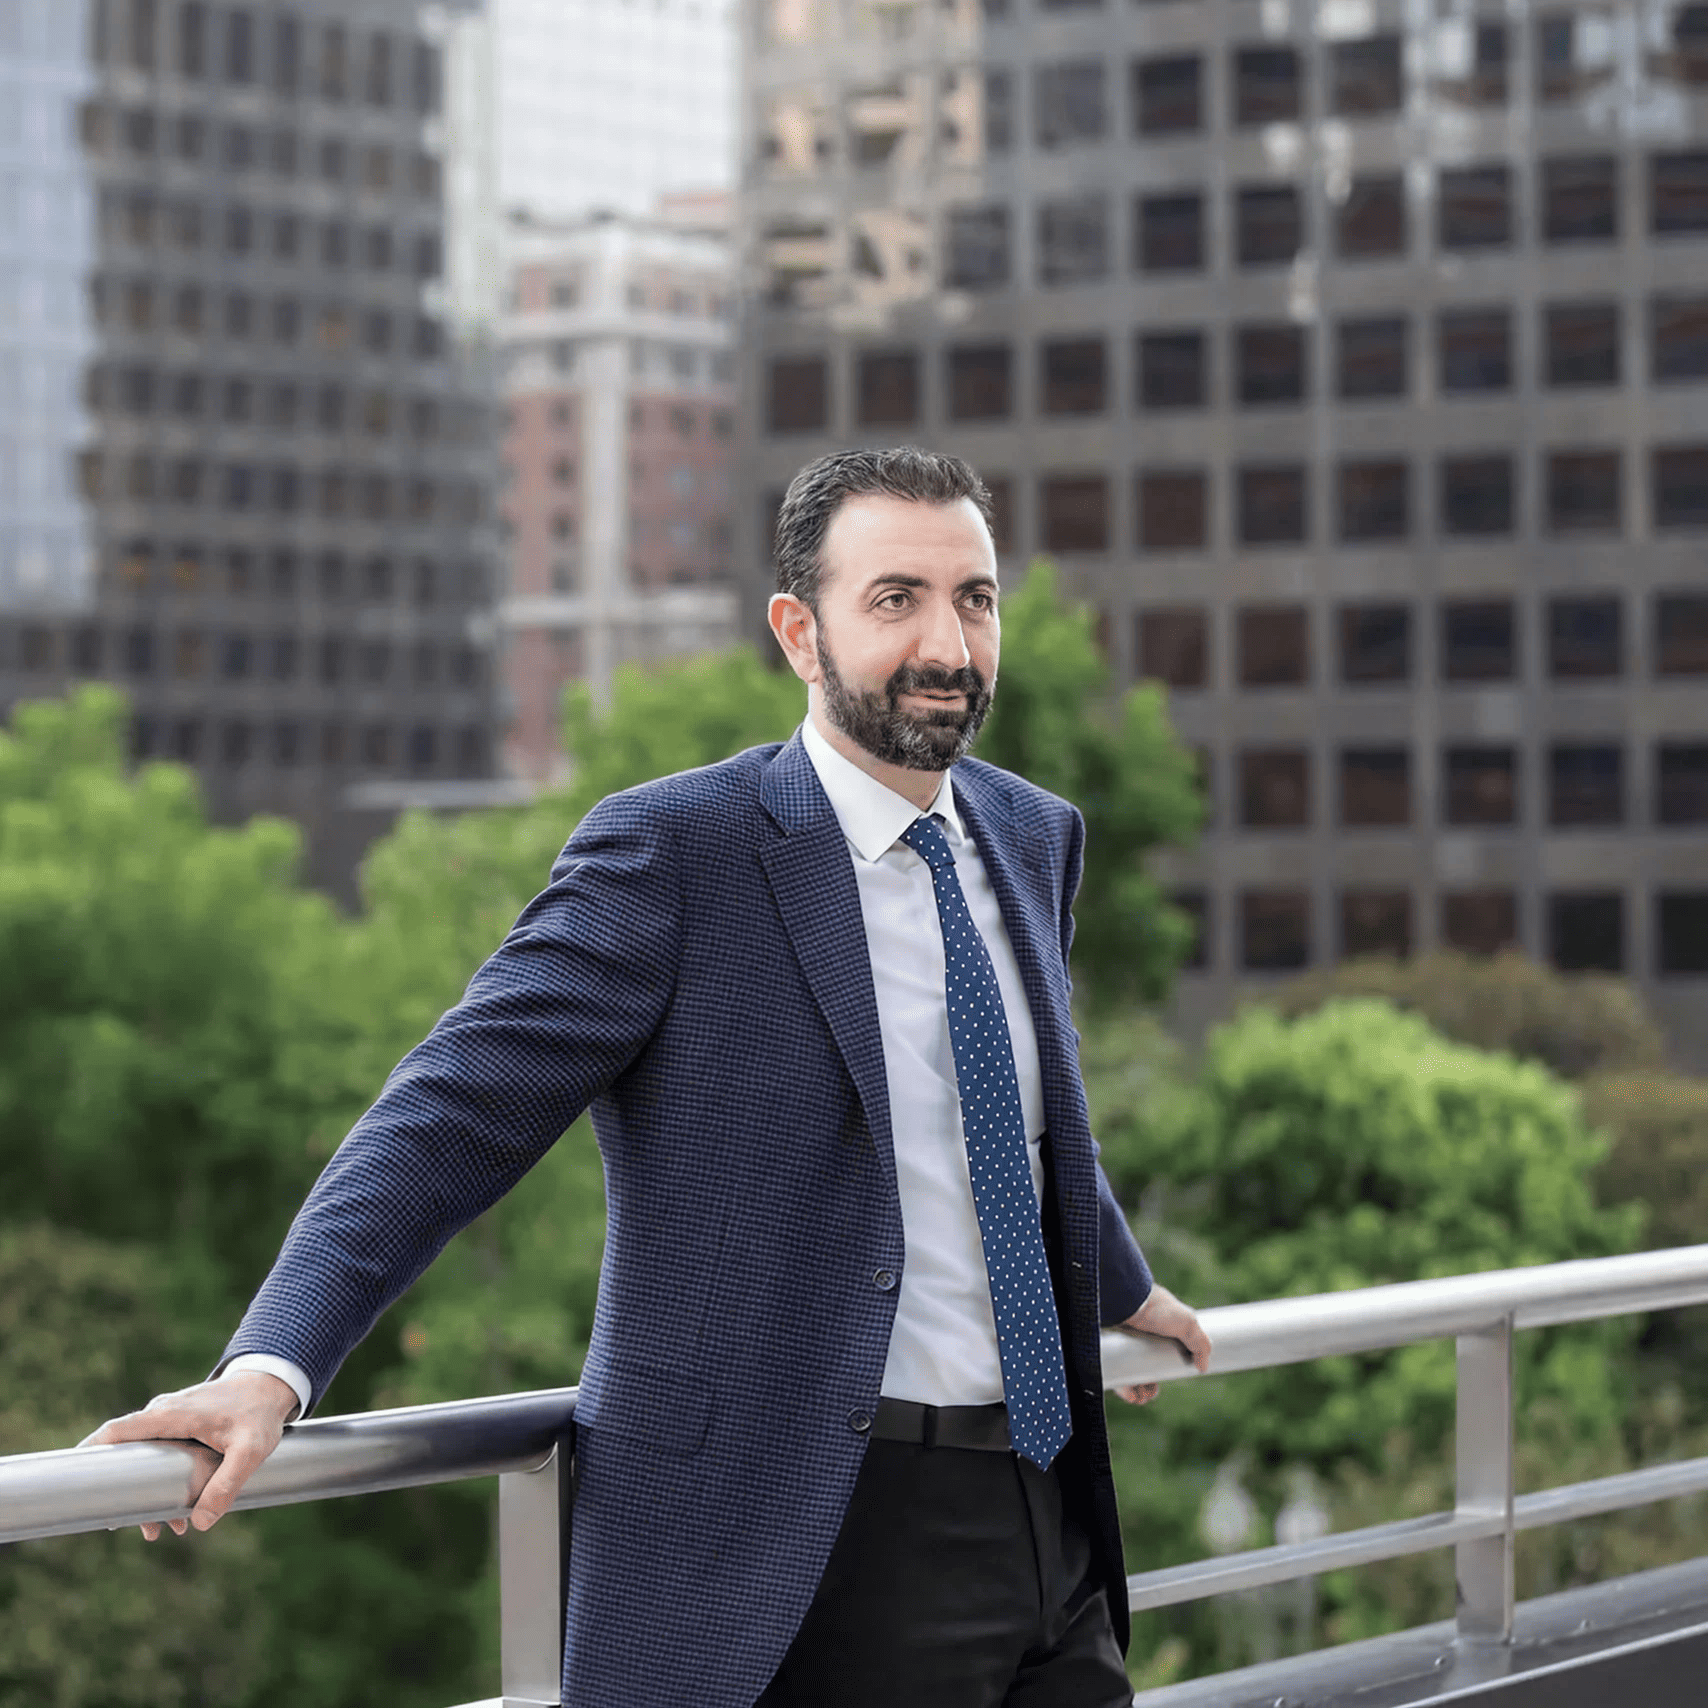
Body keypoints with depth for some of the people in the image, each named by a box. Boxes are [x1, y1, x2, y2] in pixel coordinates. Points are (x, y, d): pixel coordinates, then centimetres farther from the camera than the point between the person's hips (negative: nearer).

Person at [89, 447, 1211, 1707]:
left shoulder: (1035, 837, 11)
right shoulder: (674, 850, -10)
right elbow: (455, 1114, -15)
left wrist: (1119, 1286, 42)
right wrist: (271, 1365, -25)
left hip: (1050, 1512, 6)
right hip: (811, 1548, -6)